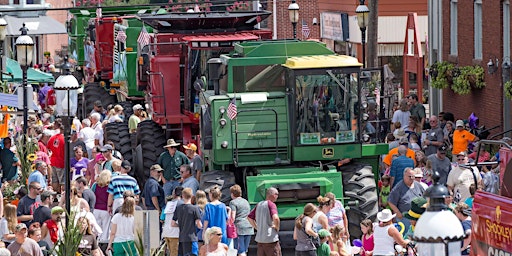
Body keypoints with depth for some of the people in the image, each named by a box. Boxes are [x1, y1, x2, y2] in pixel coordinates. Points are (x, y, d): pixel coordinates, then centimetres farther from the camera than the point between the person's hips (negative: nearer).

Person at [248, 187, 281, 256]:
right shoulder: (271, 204, -11)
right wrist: (277, 228, -9)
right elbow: (275, 218, -26)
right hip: (271, 239, -7)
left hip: (260, 239, 7)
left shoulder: (259, 205, 12)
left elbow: (249, 217, 18)